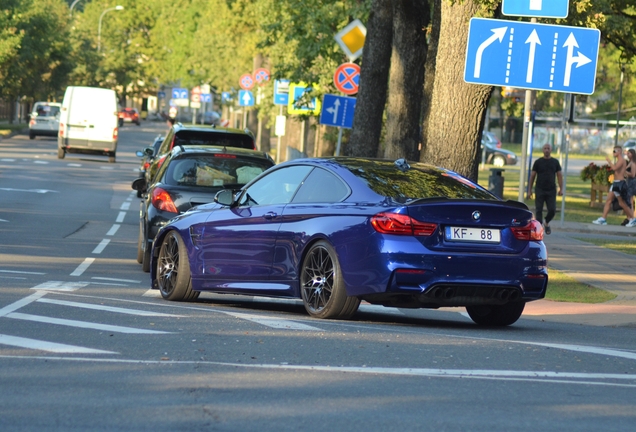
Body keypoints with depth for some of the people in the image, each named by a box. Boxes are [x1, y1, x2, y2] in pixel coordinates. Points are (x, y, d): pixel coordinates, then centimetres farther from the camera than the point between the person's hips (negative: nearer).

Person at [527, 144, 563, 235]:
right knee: (539, 210, -3)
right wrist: (529, 190, 1)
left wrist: (561, 189, -4)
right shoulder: (538, 162, 4)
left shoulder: (555, 162, 8)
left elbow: (559, 175, 7)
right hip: (540, 190, -1)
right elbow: (532, 176, 6)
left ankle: (546, 223, 23)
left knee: (552, 210, -5)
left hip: (551, 190, 1)